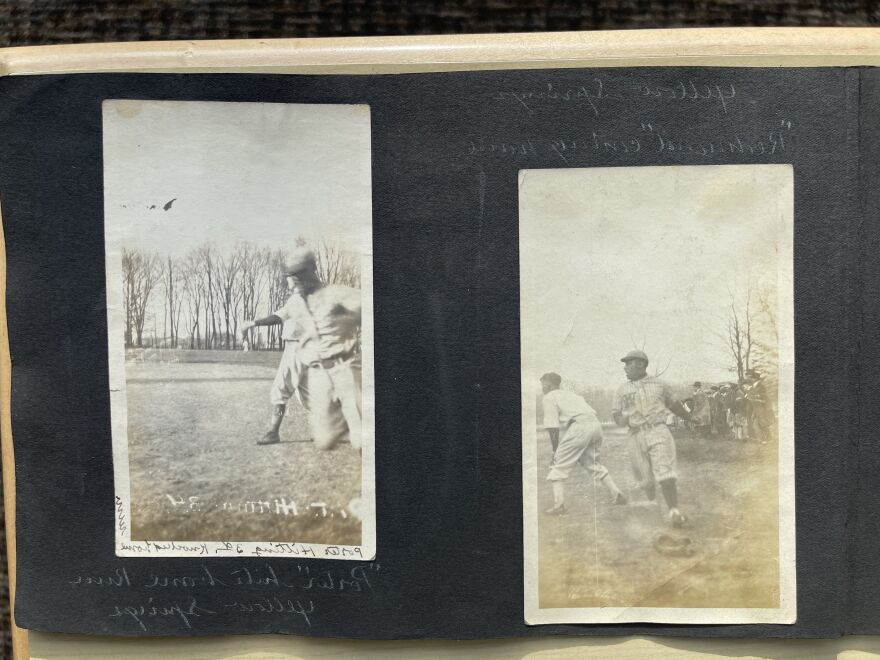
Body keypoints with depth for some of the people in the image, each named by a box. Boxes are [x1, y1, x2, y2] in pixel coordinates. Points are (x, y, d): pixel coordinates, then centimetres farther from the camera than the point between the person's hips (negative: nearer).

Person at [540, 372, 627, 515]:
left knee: (558, 465, 1)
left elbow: (553, 427, 0)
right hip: (596, 424, 8)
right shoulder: (569, 394, 32)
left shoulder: (548, 398, 9)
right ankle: (617, 495, 23)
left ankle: (559, 505, -7)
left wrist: (555, 451, 6)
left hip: (579, 427, -8)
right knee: (593, 463, 24)